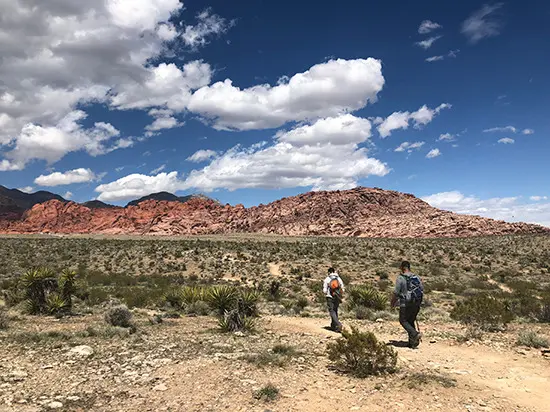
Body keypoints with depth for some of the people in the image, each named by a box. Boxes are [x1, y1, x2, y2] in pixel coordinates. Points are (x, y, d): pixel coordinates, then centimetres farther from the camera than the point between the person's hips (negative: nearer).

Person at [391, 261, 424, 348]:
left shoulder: (400, 278, -11)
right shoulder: (417, 277, 5)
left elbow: (396, 293, -11)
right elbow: (422, 290, 8)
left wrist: (393, 302, 5)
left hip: (406, 304, -5)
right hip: (417, 303, 6)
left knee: (403, 320, 11)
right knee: (411, 321, 18)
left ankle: (415, 334, -9)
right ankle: (412, 343, 16)